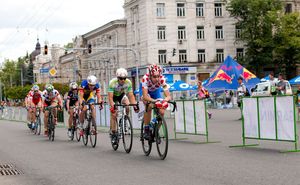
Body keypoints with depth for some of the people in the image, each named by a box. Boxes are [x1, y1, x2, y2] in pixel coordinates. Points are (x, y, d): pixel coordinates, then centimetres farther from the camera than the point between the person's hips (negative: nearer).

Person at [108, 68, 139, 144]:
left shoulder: (128, 82, -27)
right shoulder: (112, 83, -34)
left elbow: (131, 96, -25)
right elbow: (110, 97, -37)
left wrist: (135, 105, -40)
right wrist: (112, 106, -52)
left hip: (122, 95, 2)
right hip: (114, 96, -2)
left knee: (127, 106, -27)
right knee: (113, 115, -12)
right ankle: (113, 134, -1)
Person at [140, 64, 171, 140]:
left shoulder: (162, 79, -35)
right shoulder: (145, 78, -40)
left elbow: (168, 96, -36)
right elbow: (145, 96, -46)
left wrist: (164, 100, -58)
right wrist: (155, 101, -63)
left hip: (156, 91, 2)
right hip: (145, 90, -2)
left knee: (161, 112, -14)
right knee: (149, 106, -30)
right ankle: (146, 130, -16)